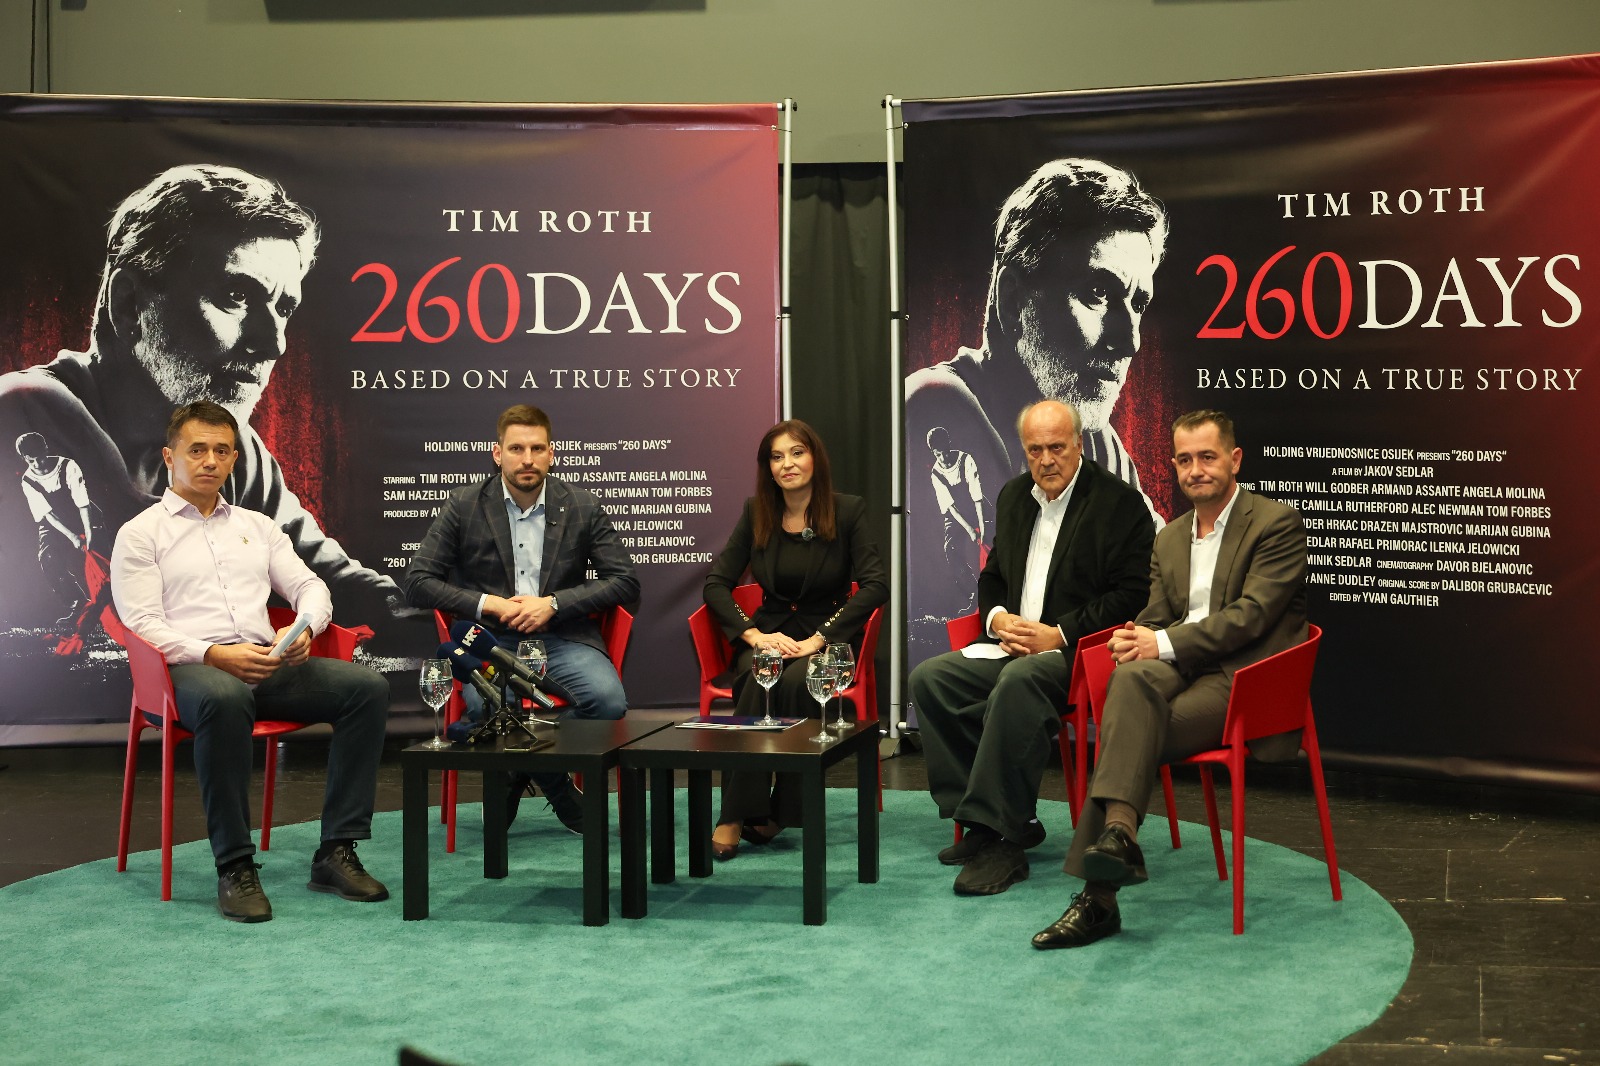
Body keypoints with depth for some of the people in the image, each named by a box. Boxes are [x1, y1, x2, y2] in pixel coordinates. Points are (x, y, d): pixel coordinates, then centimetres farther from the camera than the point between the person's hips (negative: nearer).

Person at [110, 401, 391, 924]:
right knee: (225, 698, -42)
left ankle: (336, 852, -20)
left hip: (268, 664, 5)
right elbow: (143, 625, -3)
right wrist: (215, 654, -19)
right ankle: (234, 867, -32)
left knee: (368, 686, -21)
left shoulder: (257, 526, 24)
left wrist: (304, 627, -6)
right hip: (191, 670, -5)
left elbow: (311, 587, 18)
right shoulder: (140, 534, 8)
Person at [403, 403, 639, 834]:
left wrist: (554, 604, -9)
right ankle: (554, 782, -3)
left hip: (561, 635, 1)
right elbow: (418, 583, 2)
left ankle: (523, 770, 0)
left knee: (609, 701, -29)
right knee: (488, 707, -35)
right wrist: (490, 605, -11)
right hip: (490, 637, -1)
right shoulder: (464, 506, 3)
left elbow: (626, 580, 4)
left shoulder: (582, 506, 5)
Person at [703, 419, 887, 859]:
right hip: (771, 633, 2)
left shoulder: (848, 511, -2)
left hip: (826, 637, -2)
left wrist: (818, 639, -19)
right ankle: (737, 814, -32)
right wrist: (753, 634, -13)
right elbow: (716, 583, 4)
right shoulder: (756, 513, 7)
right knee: (757, 680, -33)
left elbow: (875, 585, -11)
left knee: (796, 682, -36)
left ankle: (778, 811, -26)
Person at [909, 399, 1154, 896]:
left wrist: (1059, 635, -17)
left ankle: (995, 829, -34)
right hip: (1013, 645, 8)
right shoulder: (1014, 496, 17)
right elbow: (992, 577, 26)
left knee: (1019, 681, -37)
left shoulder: (1119, 502, -6)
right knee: (930, 678, -14)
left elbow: (1132, 595, -12)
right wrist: (998, 618, 2)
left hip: (1079, 652, -7)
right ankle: (996, 822, -14)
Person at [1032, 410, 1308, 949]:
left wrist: (1164, 643, -15)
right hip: (1180, 669, 6)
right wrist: (1136, 640, -6)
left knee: (1129, 735, -28)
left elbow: (1252, 615, -11)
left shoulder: (1278, 523, 0)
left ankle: (1099, 897, -32)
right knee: (1132, 676, -30)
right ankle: (1119, 832, -42)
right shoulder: (1169, 539, 22)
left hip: (1243, 679, -6)